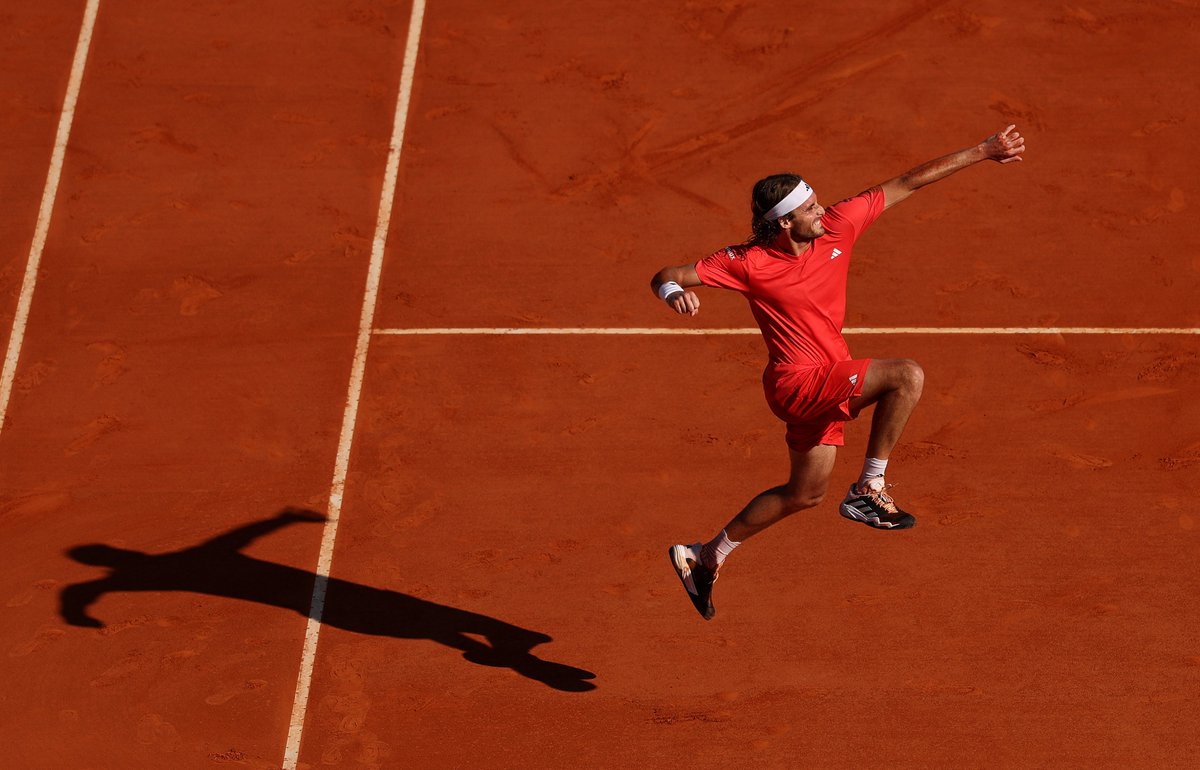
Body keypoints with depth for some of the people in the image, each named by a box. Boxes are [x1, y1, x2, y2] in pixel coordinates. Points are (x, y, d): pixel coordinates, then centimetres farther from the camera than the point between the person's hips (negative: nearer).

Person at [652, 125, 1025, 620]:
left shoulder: (836, 227, -6)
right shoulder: (749, 263, -19)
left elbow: (908, 183, -1)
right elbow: (666, 278, -17)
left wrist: (983, 152, -1)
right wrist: (674, 292, -42)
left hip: (824, 383, 8)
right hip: (798, 382, -8)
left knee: (805, 494, 21)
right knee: (907, 376, -24)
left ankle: (705, 558, 34)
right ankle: (868, 490, -11)